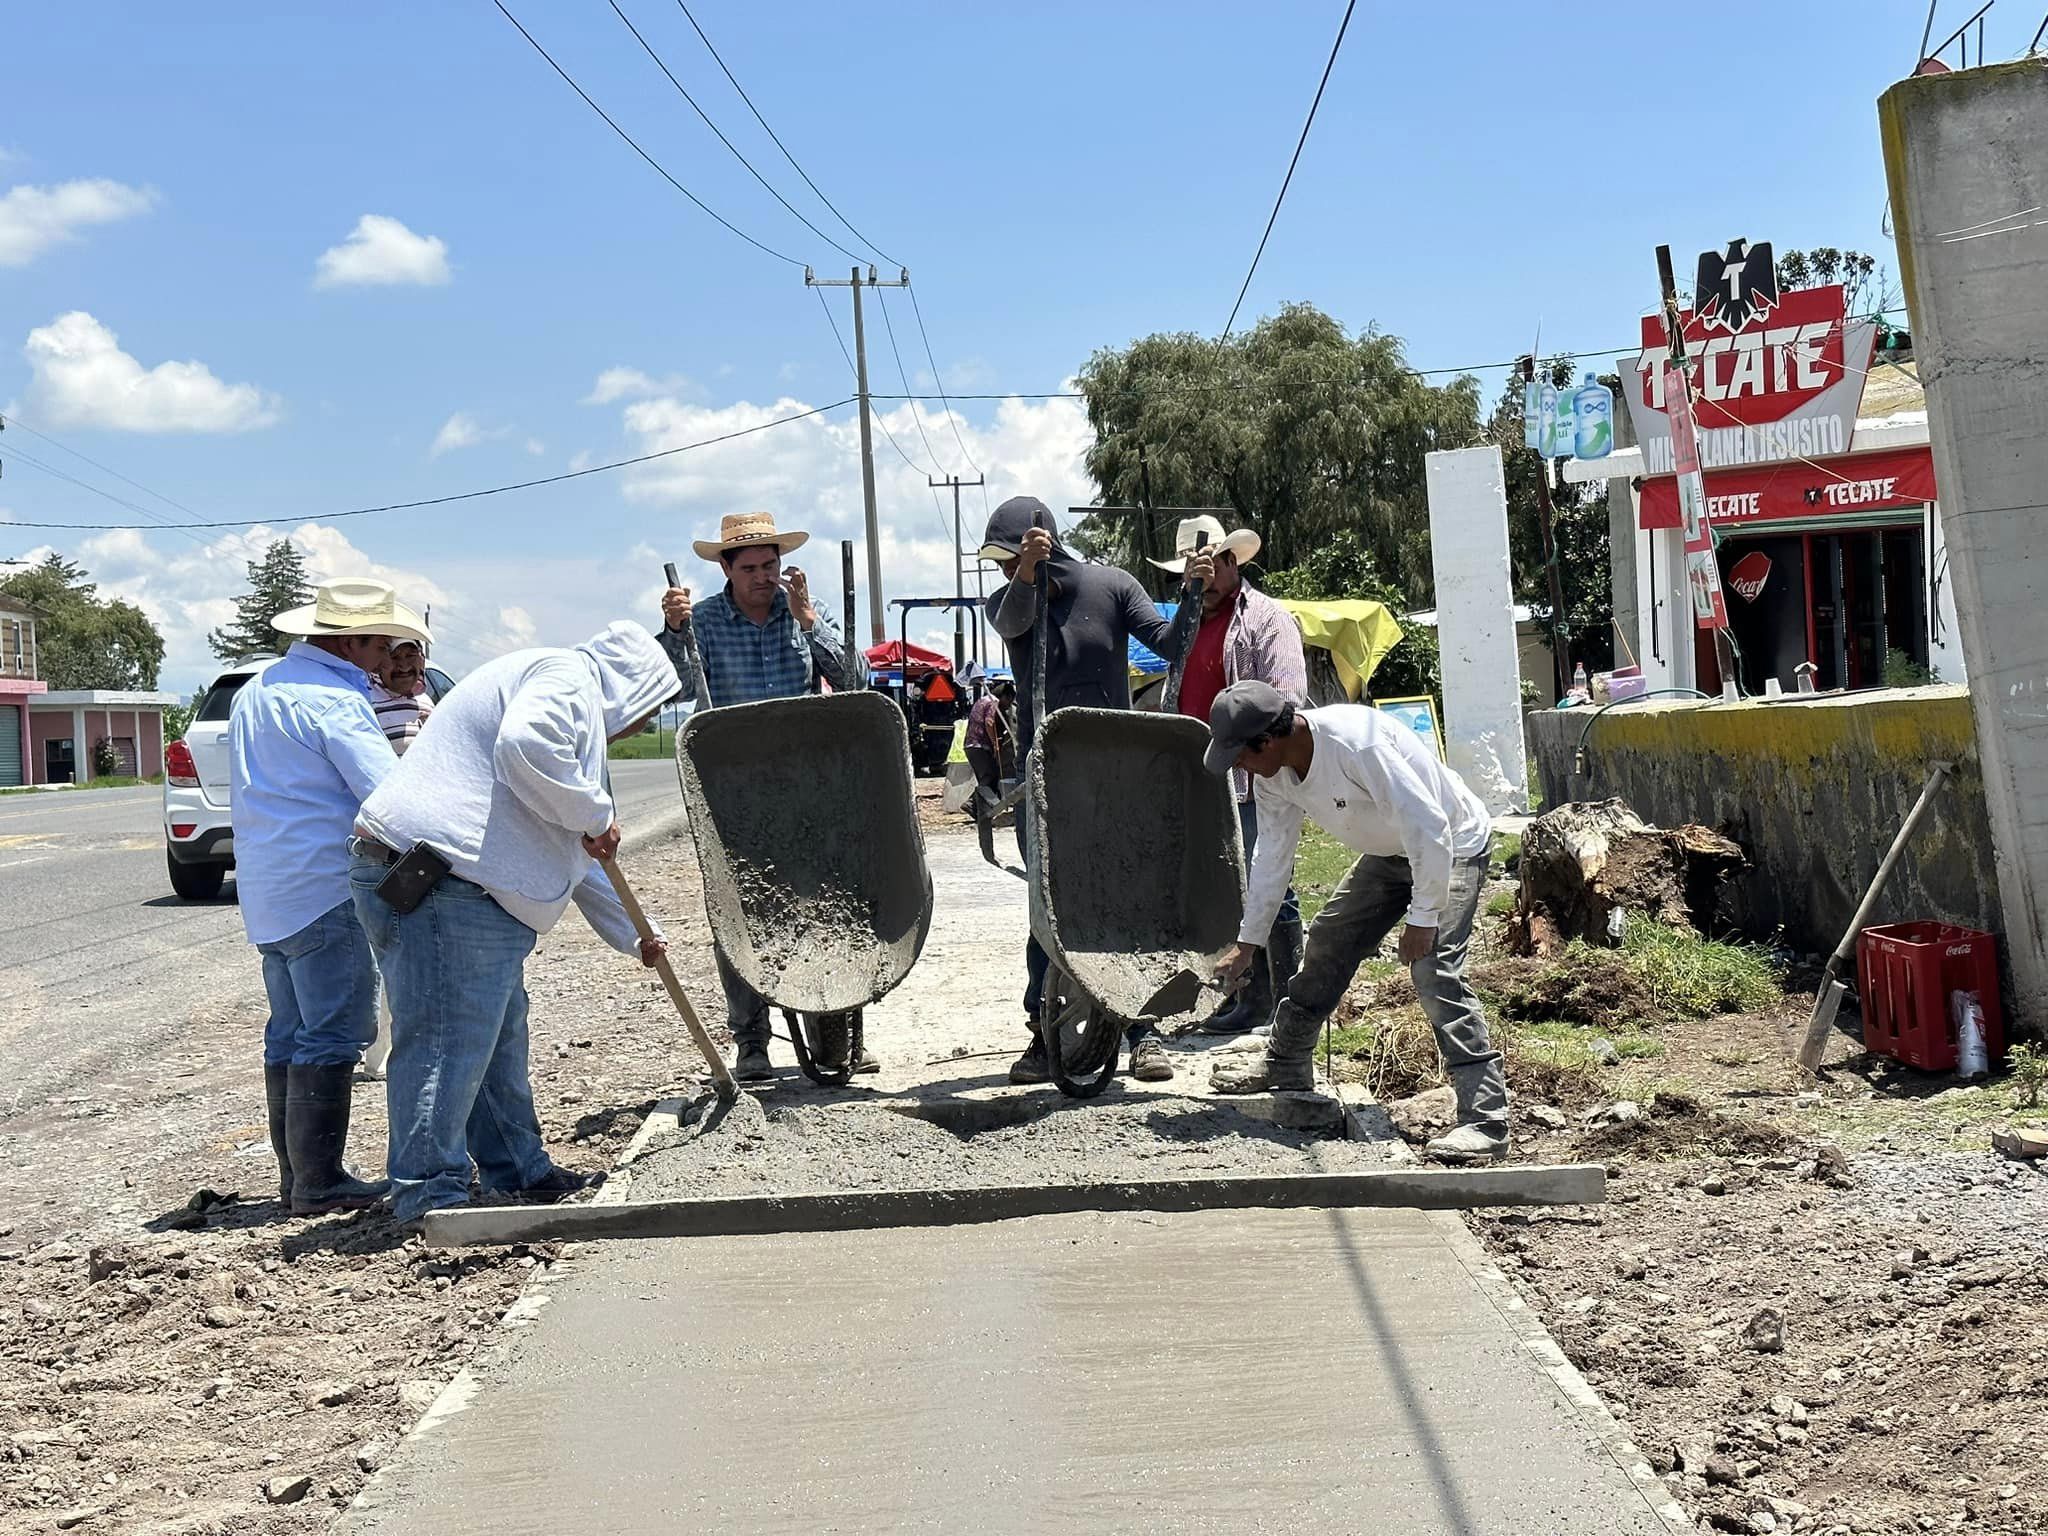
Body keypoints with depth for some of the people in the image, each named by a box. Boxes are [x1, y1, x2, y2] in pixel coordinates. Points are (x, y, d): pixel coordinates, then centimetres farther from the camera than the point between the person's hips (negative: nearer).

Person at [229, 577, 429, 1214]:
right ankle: (319, 1181, -5)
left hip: (267, 892, 10)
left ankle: (296, 1176, 19)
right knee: (332, 1035, -6)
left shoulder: (257, 689, 18)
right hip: (325, 891, -10)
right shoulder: (332, 700, -14)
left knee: (290, 1033, 13)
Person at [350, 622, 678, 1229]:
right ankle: (430, 1191, -7)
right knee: (447, 1036, -10)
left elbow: (571, 853, 38)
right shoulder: (566, 674, -2)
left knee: (496, 1038, 18)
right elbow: (524, 744, -25)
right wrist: (596, 814, -12)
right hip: (436, 877, -11)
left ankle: (521, 1172, 28)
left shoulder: (577, 706, 32)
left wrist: (634, 935, 41)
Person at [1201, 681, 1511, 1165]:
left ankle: (1485, 1121, -23)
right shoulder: (1274, 774, -9)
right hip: (1390, 853, 9)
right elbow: (1272, 857, 3)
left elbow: (1428, 827, -34)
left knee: (1434, 969, -23)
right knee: (1327, 943, 13)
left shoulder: (1356, 744, -36)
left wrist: (1423, 917, -28)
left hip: (1453, 847, -9)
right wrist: (1246, 944, 7)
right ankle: (1285, 1066, 33)